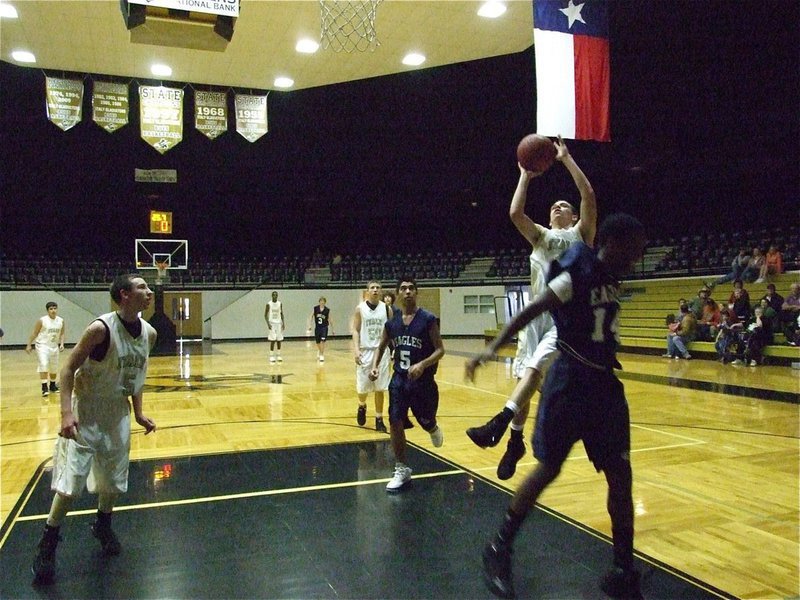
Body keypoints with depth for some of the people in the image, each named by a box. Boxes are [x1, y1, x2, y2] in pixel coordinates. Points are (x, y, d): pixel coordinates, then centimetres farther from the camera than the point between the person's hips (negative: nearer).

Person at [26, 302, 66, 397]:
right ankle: (44, 387, -17)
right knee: (44, 365, -20)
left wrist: (61, 344, -5)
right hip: (42, 346, -5)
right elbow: (34, 333, -7)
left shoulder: (61, 321, -2)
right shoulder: (42, 320, -14)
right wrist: (29, 345, -8)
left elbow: (62, 333, 8)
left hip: (54, 346, 5)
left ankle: (52, 385, 33)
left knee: (54, 367, 14)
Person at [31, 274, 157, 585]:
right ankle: (48, 544, 15)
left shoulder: (149, 333, -3)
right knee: (70, 482, -4)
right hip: (86, 412, -6)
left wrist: (138, 412, 11)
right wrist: (66, 412, -28)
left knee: (114, 477, 14)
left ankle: (102, 524, 39)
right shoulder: (101, 328, -23)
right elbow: (69, 368, -18)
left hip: (118, 413, 6)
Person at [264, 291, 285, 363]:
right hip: (272, 324, -4)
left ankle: (278, 355, 16)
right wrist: (268, 323, -16)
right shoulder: (269, 304, -8)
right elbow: (265, 315, -5)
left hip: (279, 323, 4)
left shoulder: (280, 303, 4)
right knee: (272, 340, -7)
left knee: (279, 340, 6)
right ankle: (271, 356, -1)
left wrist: (283, 323, 3)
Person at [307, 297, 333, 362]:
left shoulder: (327, 310, -4)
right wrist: (309, 325, -6)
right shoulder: (315, 308, -2)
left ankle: (322, 355, -9)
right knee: (318, 342, 13)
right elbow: (311, 317, 4)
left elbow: (330, 320, 3)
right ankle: (319, 351, 43)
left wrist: (332, 329, 7)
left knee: (322, 341, -15)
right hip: (317, 327, 2)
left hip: (324, 327, -2)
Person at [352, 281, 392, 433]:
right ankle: (362, 406, 35)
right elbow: (355, 330, -2)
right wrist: (356, 349, -14)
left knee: (380, 388, 2)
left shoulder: (386, 309, 3)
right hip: (365, 351, -1)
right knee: (362, 387, 4)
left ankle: (379, 419, 12)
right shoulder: (360, 308, -1)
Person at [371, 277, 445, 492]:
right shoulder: (391, 322, 1)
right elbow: (381, 347, 14)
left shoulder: (428, 319, -12)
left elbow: (440, 350, -13)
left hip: (423, 381, -3)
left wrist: (422, 365, -29)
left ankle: (434, 429, 51)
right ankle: (401, 470, 10)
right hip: (399, 379, 3)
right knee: (395, 423, -5)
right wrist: (375, 367, -4)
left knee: (426, 422, 11)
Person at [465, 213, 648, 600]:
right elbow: (528, 313, -19)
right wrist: (492, 348, -28)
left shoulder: (611, 277, 8)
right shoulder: (577, 274, -15)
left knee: (620, 476, 7)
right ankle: (499, 550, 17)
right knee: (548, 469, -1)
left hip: (605, 385, 7)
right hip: (570, 383, -7)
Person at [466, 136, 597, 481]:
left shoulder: (581, 234, 12)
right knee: (527, 375, 3)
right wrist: (526, 176, 7)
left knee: (535, 368, -23)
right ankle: (516, 440, 13)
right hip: (537, 313, 4)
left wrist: (567, 160, -2)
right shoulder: (540, 236, 21)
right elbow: (515, 213, 4)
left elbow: (589, 197, -4)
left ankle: (500, 423, -32)